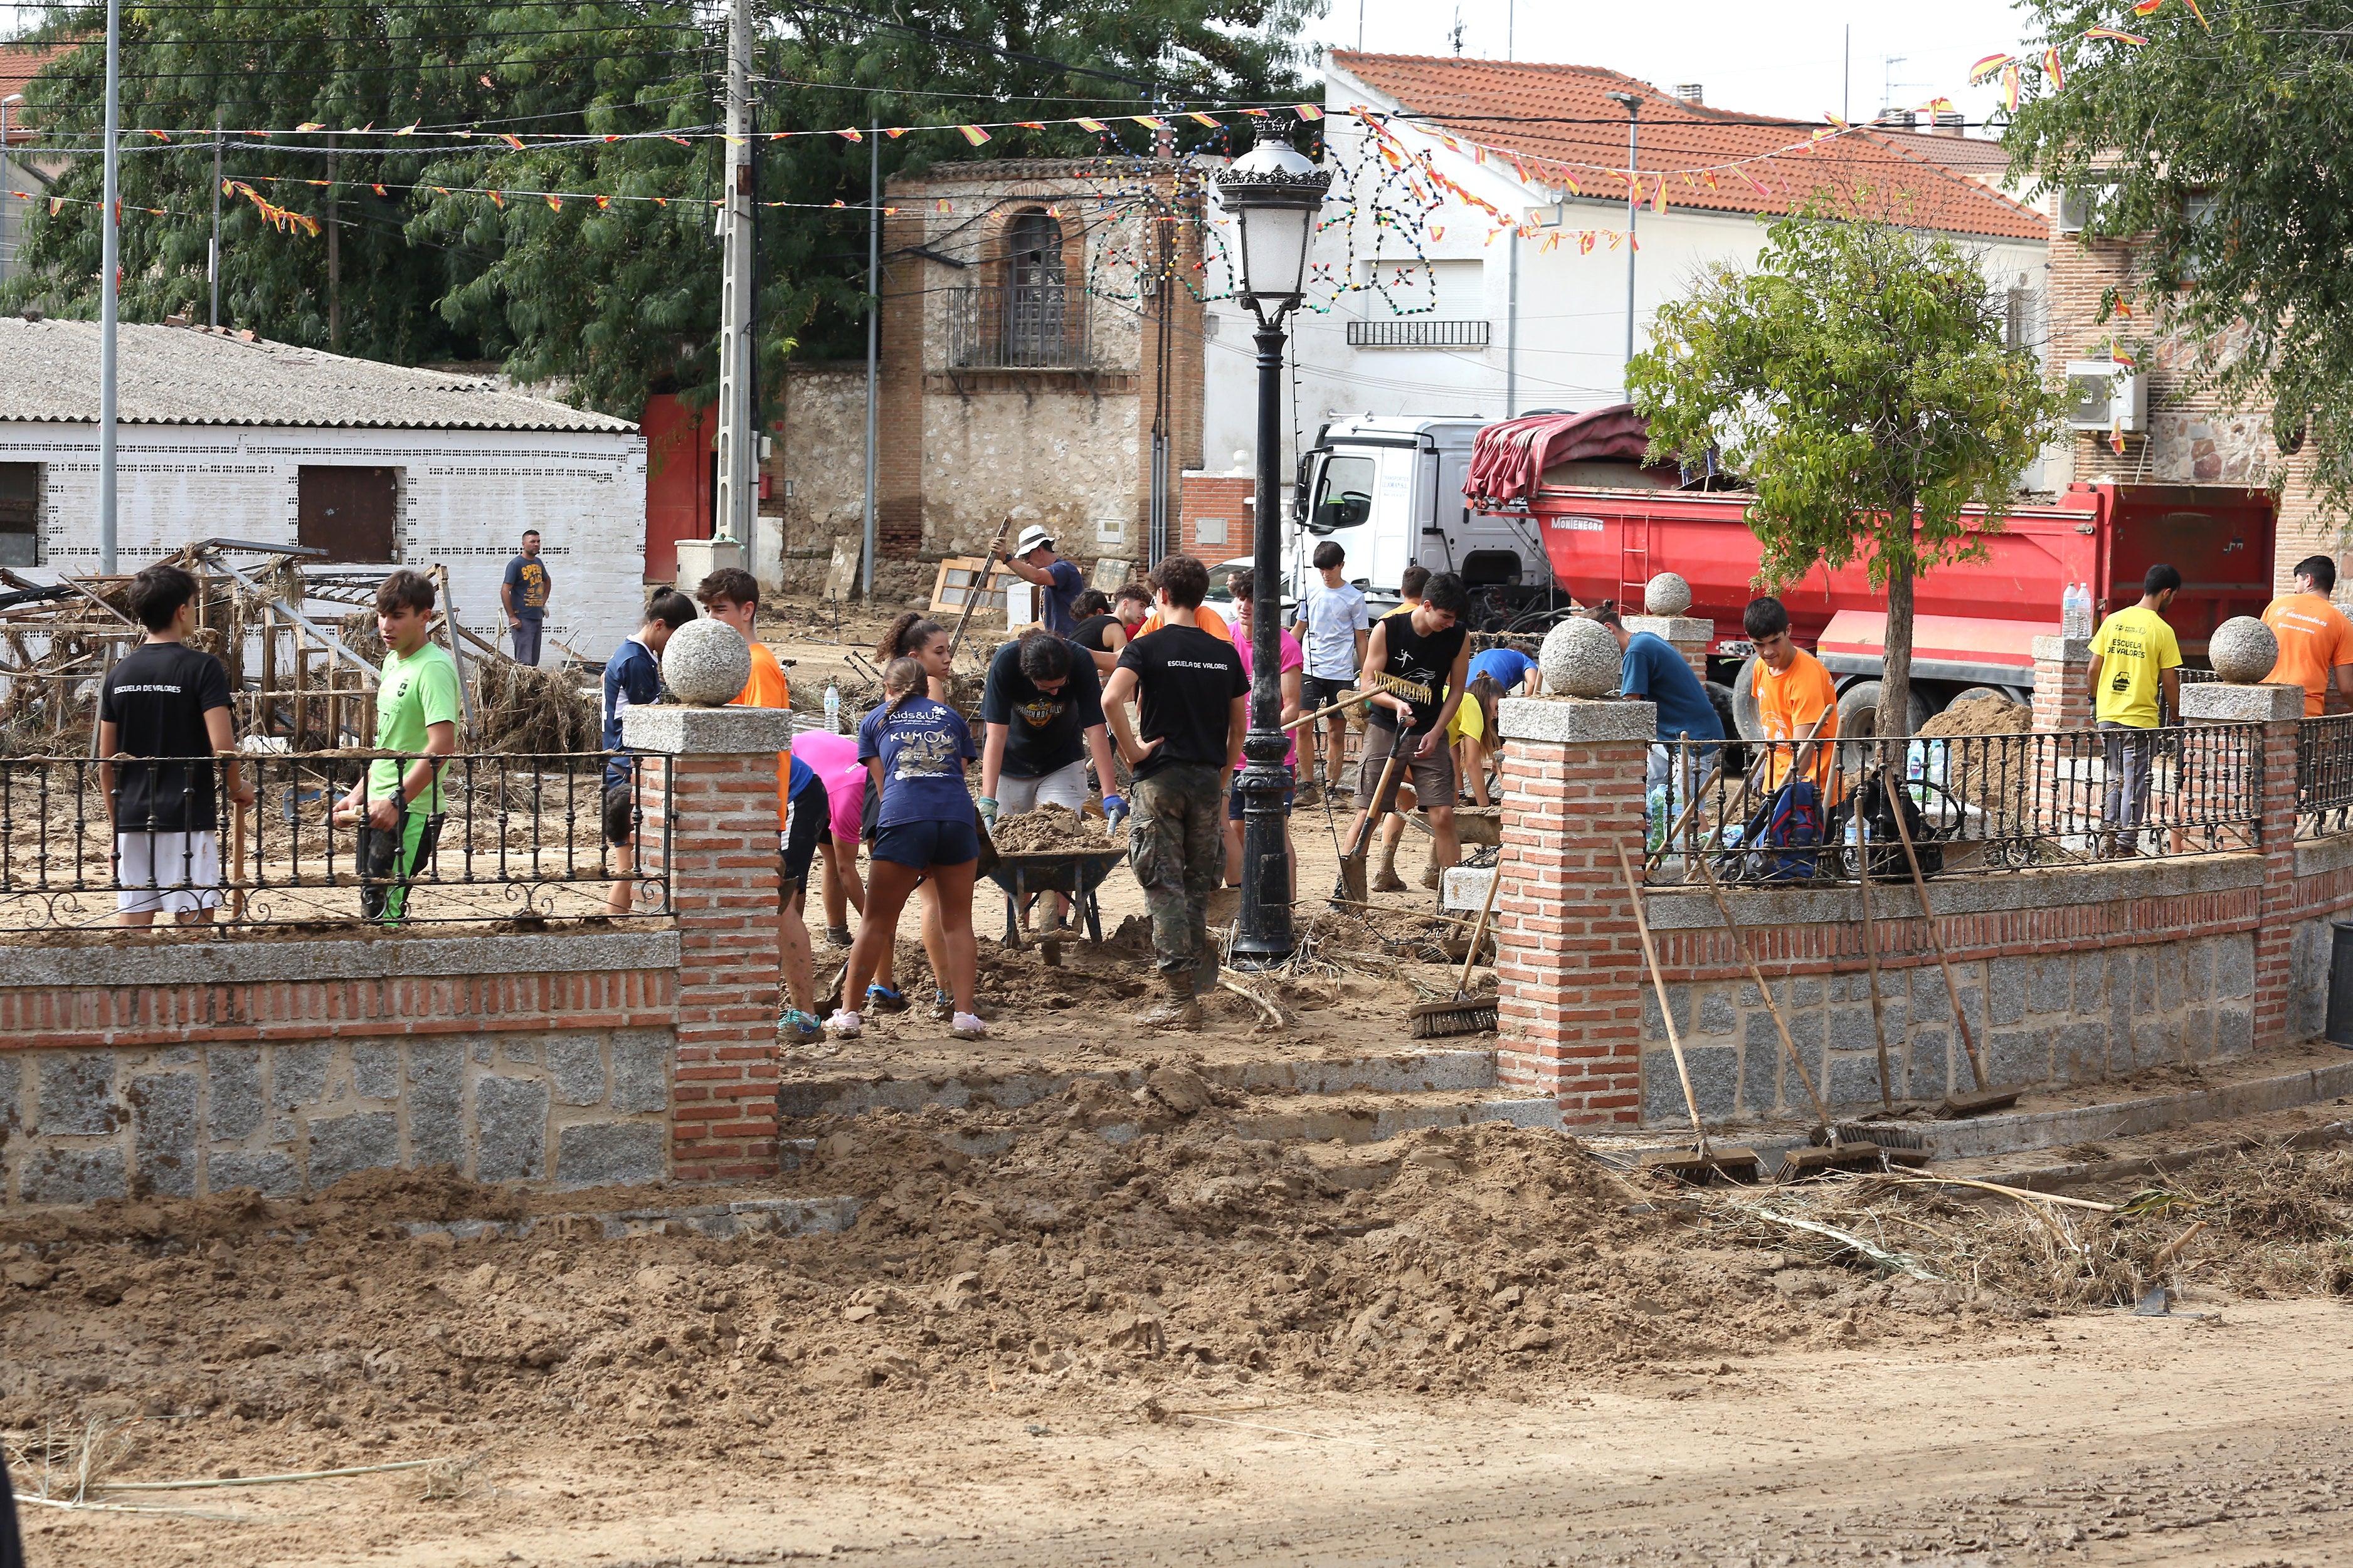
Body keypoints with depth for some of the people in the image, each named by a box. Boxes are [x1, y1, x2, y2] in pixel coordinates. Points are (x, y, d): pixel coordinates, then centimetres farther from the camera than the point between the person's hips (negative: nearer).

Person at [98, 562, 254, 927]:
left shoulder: (119, 674, 7)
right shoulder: (202, 668, -9)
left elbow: (105, 763, 9)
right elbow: (222, 746, -15)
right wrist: (239, 788, 4)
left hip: (132, 818, 5)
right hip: (188, 817, -5)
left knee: (132, 921, 6)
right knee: (194, 921, 0)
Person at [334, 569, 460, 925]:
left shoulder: (433, 668, -16)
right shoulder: (393, 661, 13)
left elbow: (442, 745, -26)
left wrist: (395, 801, -27)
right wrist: (360, 793, 21)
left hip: (411, 813, -10)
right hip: (379, 806, 10)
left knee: (381, 909, -11)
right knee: (371, 904, 13)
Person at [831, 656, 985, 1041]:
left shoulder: (875, 721, 22)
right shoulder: (950, 717, 25)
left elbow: (881, 786, 19)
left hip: (903, 819, -1)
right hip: (958, 817, 1)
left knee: (877, 922, 7)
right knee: (957, 921, 11)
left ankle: (847, 1013, 11)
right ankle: (965, 1015, 5)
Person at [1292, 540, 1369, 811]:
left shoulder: (1354, 598, 3)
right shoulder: (1311, 594, 10)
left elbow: (1362, 638, 6)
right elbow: (1299, 628, 20)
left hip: (1341, 673, -1)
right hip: (1310, 669, 1)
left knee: (1336, 732, 3)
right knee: (1303, 726, -13)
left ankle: (1331, 787, 9)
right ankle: (1307, 785, -8)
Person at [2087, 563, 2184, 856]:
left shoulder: (2113, 621, 3)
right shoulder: (2162, 631, -10)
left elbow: (2093, 670, 5)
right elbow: (2169, 682, -8)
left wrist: (2096, 701, 21)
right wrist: (2176, 717, 6)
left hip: (2108, 715, 4)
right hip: (2142, 718, -4)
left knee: (2112, 779, 17)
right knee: (2134, 784, 3)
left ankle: (2109, 837, 17)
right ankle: (2126, 844, 4)